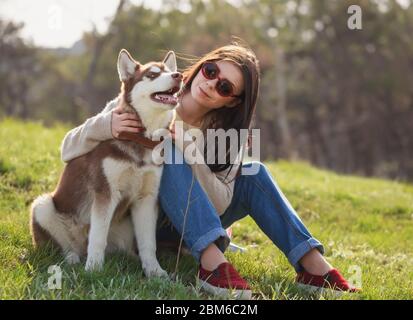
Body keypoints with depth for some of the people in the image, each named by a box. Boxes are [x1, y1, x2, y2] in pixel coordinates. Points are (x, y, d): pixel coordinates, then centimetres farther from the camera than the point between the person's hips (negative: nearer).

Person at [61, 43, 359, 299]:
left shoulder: (227, 135, -7)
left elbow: (219, 204, -19)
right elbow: (69, 149, -15)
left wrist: (192, 153, -34)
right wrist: (105, 126, -36)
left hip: (186, 225, 4)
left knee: (253, 174, -13)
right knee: (170, 154, -30)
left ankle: (313, 265, -21)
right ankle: (213, 262, -41)